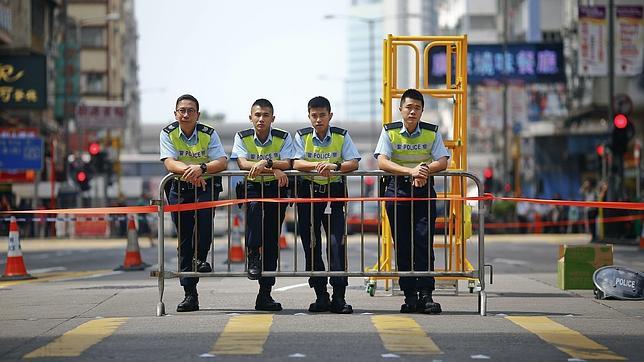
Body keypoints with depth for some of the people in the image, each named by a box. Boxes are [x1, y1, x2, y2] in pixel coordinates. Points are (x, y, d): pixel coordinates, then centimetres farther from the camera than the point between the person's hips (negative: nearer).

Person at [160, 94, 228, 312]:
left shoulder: (209, 134, -6)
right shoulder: (168, 134, -4)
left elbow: (222, 162, -17)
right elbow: (170, 163, -17)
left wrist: (201, 168, -35)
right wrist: (188, 170, -36)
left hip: (207, 185, -1)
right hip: (180, 187, 1)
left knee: (205, 211, -35)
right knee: (184, 240, -1)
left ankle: (201, 258, -18)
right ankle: (190, 294, 2)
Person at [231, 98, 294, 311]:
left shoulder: (283, 138, 0)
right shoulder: (242, 138, 0)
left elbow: (286, 164, -14)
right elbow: (242, 163, -15)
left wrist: (265, 162, -31)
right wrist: (274, 169, -23)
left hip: (275, 188, 1)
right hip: (251, 187, 0)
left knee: (272, 240, -3)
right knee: (254, 206, -38)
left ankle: (265, 294, 0)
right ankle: (253, 257, -31)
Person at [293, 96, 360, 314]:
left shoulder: (341, 136, 2)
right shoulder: (302, 136, 4)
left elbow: (354, 163, -8)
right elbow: (296, 163, -9)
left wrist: (335, 166, -27)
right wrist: (318, 165, -27)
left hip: (334, 192, -2)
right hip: (309, 192, 2)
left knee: (336, 243, -11)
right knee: (311, 245, 3)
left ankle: (339, 297, -10)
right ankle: (321, 295, 11)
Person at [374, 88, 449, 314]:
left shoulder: (432, 133, 5)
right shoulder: (389, 132, 1)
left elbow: (442, 162, -3)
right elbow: (382, 162, -12)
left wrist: (424, 169, -24)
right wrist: (410, 171, -26)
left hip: (424, 189, 0)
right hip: (397, 190, 0)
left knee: (424, 242, -8)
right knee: (402, 245, 0)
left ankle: (426, 295, -7)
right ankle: (410, 296, 5)